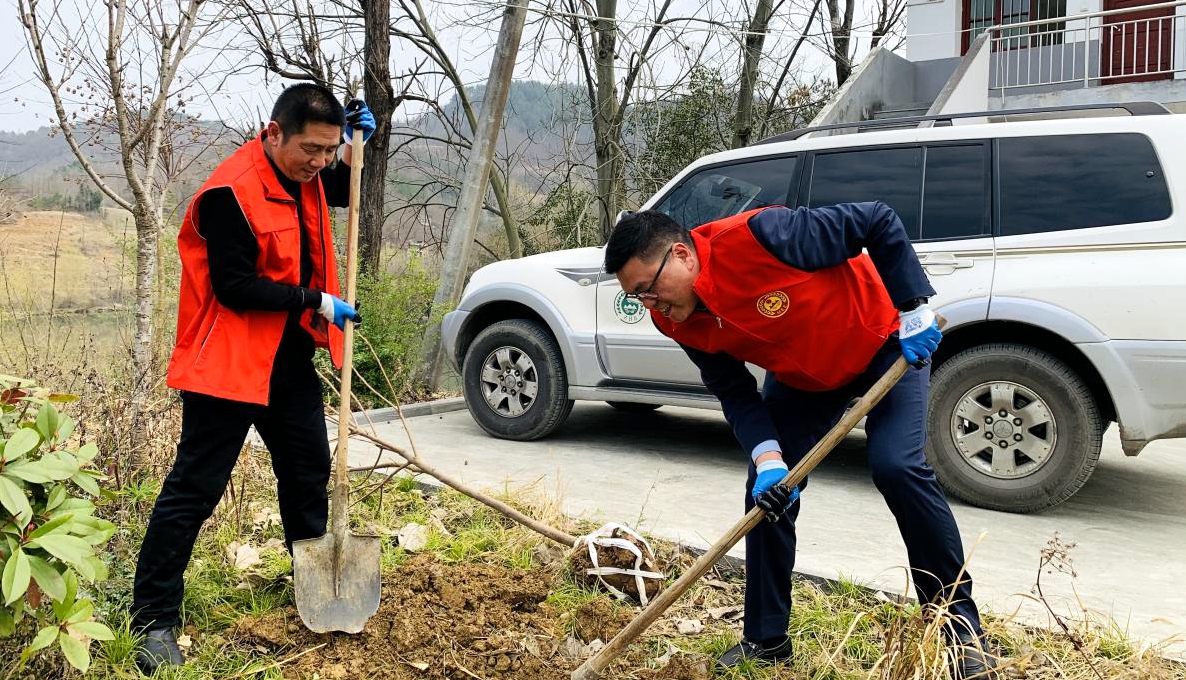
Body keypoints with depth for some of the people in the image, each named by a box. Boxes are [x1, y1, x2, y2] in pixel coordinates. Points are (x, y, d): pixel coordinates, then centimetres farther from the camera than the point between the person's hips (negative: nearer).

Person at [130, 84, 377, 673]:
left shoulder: (305, 177, 4)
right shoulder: (232, 190, -22)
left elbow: (342, 193, 26)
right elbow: (235, 287, -23)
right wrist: (315, 302, -20)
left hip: (290, 359, 9)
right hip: (229, 363, -8)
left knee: (309, 470, 18)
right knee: (195, 488, -3)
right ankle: (153, 619, 8)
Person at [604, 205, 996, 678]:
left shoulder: (758, 236, -37)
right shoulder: (678, 321, -16)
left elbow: (879, 221, -28)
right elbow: (735, 394, -10)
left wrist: (914, 311, -26)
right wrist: (767, 457, -26)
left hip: (884, 342, -5)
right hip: (801, 376, 6)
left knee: (897, 468, -21)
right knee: (767, 490, -2)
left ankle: (961, 625, -3)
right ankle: (766, 640, 13)